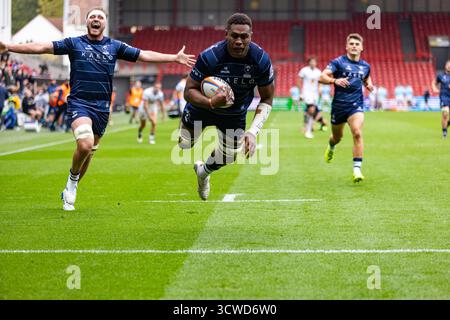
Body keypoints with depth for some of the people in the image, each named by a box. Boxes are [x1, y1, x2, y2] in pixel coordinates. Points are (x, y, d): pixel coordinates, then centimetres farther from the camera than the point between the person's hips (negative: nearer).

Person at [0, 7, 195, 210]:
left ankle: (69, 192, 30)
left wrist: (176, 58, 4)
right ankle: (72, 178, 1)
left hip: (102, 107, 4)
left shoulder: (114, 46, 10)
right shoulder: (74, 44, 4)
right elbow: (42, 47, -1)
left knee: (88, 154, 9)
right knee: (85, 144, -28)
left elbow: (144, 55, 10)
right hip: (78, 103, -3)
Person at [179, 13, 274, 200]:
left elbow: (266, 100, -16)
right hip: (203, 106, -2)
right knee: (184, 144, 12)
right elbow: (189, 91, -26)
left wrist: (253, 132, -29)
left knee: (227, 157, 13)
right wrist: (211, 102, -47)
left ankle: (204, 172, 49)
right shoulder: (209, 57, -34)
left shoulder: (261, 60, -28)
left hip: (235, 115, 2)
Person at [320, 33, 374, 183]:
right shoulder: (338, 62, -5)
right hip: (339, 104, -1)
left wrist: (369, 84, 7)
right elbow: (322, 77, -14)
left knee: (357, 133, -22)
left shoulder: (365, 66, 8)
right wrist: (335, 80, -33)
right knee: (337, 137, 15)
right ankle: (331, 147, 54)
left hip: (356, 105, 1)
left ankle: (357, 168, -20)